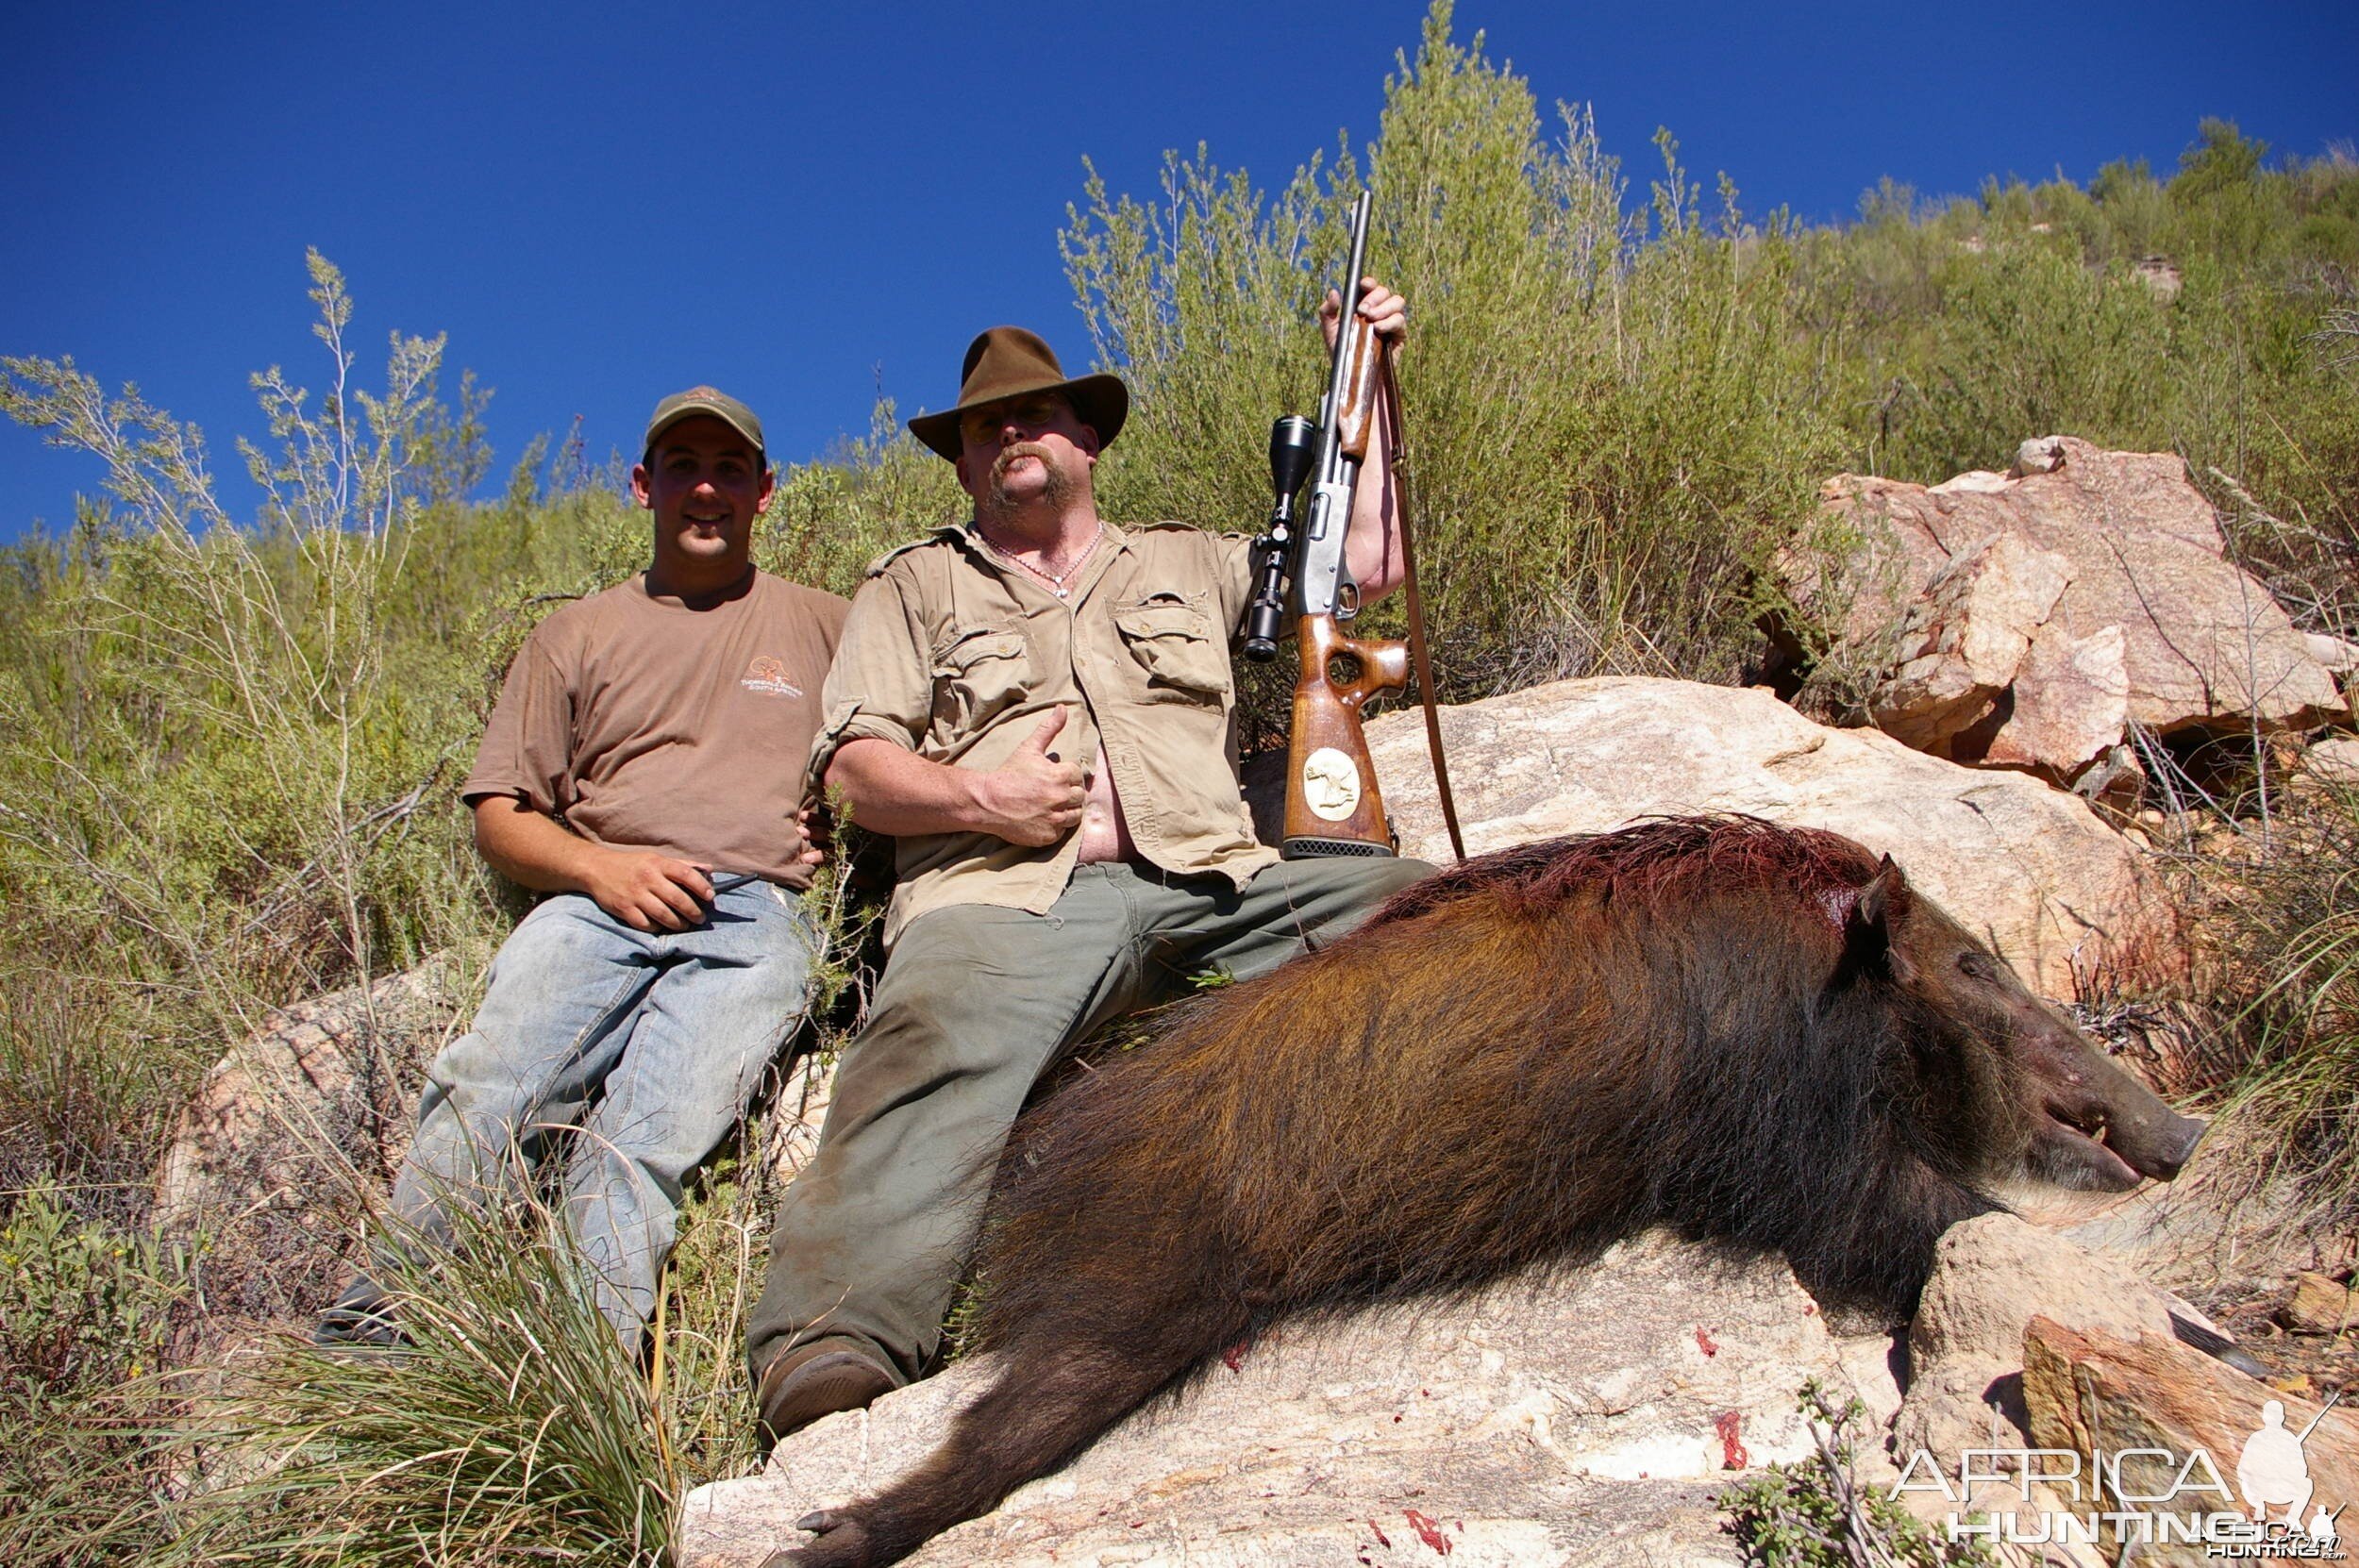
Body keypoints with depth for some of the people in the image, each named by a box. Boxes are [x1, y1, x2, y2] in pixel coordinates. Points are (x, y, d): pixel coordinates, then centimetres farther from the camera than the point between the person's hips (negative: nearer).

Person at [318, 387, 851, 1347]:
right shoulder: (579, 634, 23)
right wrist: (599, 865, -3)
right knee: (486, 1089, -28)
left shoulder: (825, 627, 23)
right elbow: (499, 817, 17)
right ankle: (371, 1333, -29)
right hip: (599, 901, 2)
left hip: (758, 917, -1)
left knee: (646, 1140, -28)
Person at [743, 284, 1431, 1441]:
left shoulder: (1189, 563, 34)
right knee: (938, 1060, -37)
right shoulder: (914, 584, 28)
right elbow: (855, 767, 15)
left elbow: (1369, 561, 32)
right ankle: (838, 1335, -54)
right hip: (1009, 893, -3)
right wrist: (978, 797, -6)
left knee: (1416, 904, -25)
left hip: (1207, 884, 3)